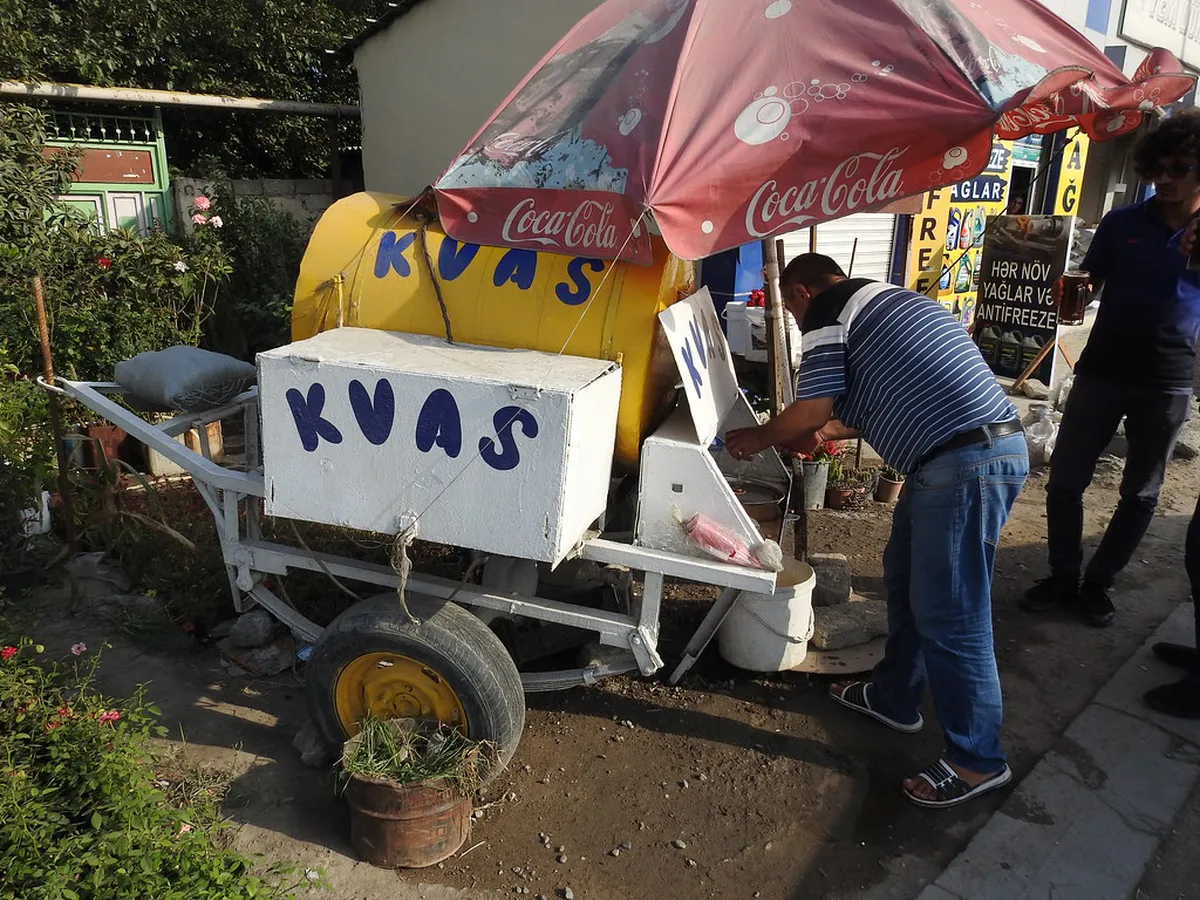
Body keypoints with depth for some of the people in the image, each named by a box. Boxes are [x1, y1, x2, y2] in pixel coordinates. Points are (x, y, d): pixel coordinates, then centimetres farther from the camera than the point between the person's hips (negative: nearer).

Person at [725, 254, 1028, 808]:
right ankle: (894, 697, 37)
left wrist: (758, 439, 10)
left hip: (963, 467, -10)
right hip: (997, 444, 10)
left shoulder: (827, 312, -3)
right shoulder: (888, 300, 24)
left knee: (947, 616, -2)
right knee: (905, 576, 22)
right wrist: (826, 432, 37)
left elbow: (810, 411, -7)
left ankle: (977, 760, 11)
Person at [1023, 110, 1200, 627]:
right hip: (1102, 371, 0)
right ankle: (1063, 578, 17)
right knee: (1065, 482, 0)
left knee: (1141, 495, 9)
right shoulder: (1123, 223, 2)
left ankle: (1098, 585, 24)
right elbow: (1087, 283, 8)